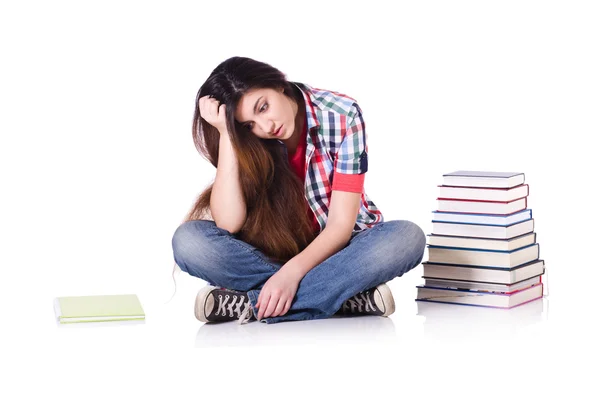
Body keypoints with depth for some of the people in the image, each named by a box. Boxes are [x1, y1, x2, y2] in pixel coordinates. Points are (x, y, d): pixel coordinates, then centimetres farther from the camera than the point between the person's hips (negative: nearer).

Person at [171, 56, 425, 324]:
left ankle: (249, 303, -34)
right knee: (188, 239, -27)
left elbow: (342, 222, -21)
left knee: (407, 237, -34)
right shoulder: (247, 142, -12)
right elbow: (228, 224, -25)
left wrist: (292, 272, -36)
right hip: (271, 252, 1)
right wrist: (226, 134, -28)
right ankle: (345, 296, -29)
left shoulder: (342, 115, -18)